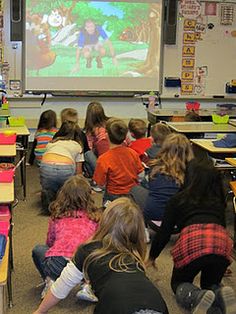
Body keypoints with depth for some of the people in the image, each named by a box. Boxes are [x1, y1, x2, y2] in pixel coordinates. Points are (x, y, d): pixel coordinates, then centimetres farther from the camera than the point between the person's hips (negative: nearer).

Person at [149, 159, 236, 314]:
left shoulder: (178, 199, 20)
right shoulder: (218, 201, 28)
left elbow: (164, 233, 21)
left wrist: (151, 257, 38)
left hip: (191, 243, -3)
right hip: (221, 242, 3)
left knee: (179, 283, 23)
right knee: (211, 283, 30)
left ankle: (197, 297, -10)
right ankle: (221, 295, -6)